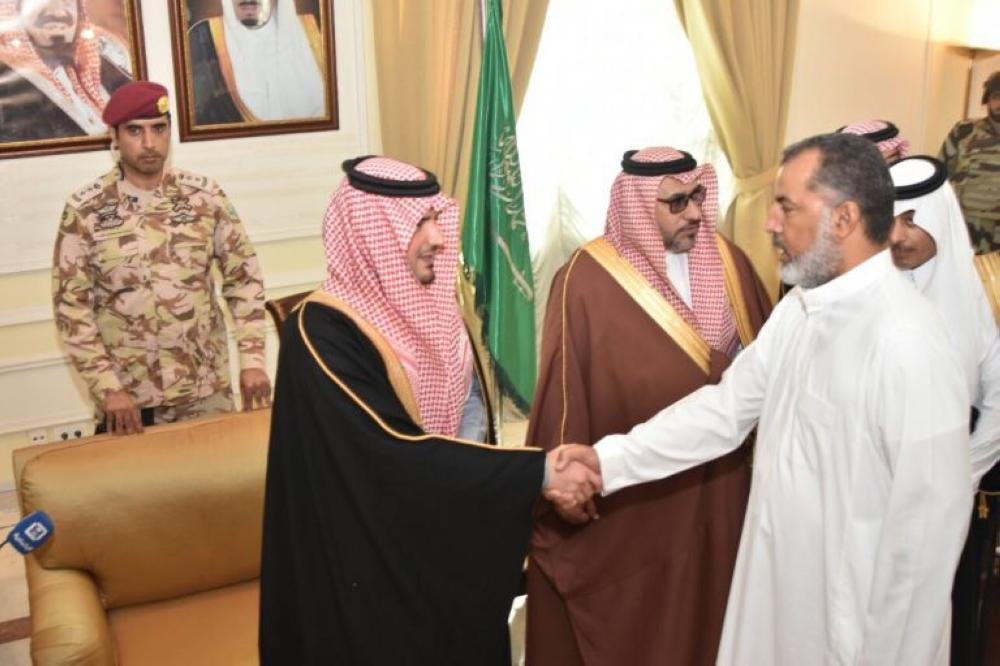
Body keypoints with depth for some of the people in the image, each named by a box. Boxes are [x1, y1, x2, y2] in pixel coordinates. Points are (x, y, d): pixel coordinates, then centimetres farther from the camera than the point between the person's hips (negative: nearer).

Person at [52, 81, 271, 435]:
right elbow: (71, 306, -5)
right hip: (127, 398, -1)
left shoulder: (205, 196, -2)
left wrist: (252, 359, -4)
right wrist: (107, 388, -12)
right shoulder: (84, 211, -6)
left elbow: (243, 278, 3)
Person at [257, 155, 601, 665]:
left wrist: (465, 471, -16)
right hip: (374, 553, -7)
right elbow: (396, 454, -29)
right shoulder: (324, 332, -24)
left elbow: (469, 394, 5)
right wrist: (538, 472, -30)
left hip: (450, 529, 7)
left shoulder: (427, 299, -1)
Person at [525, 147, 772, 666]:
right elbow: (564, 395, -11)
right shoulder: (586, 281, -16)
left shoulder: (727, 262, 0)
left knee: (704, 617, 20)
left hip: (717, 488, 5)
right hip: (626, 501, -4)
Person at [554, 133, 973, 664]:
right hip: (778, 585, 8)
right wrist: (609, 459, -3)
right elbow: (727, 406, 5)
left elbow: (931, 519, -22)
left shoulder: (906, 341, -24)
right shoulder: (799, 308, 3)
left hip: (855, 619, -7)